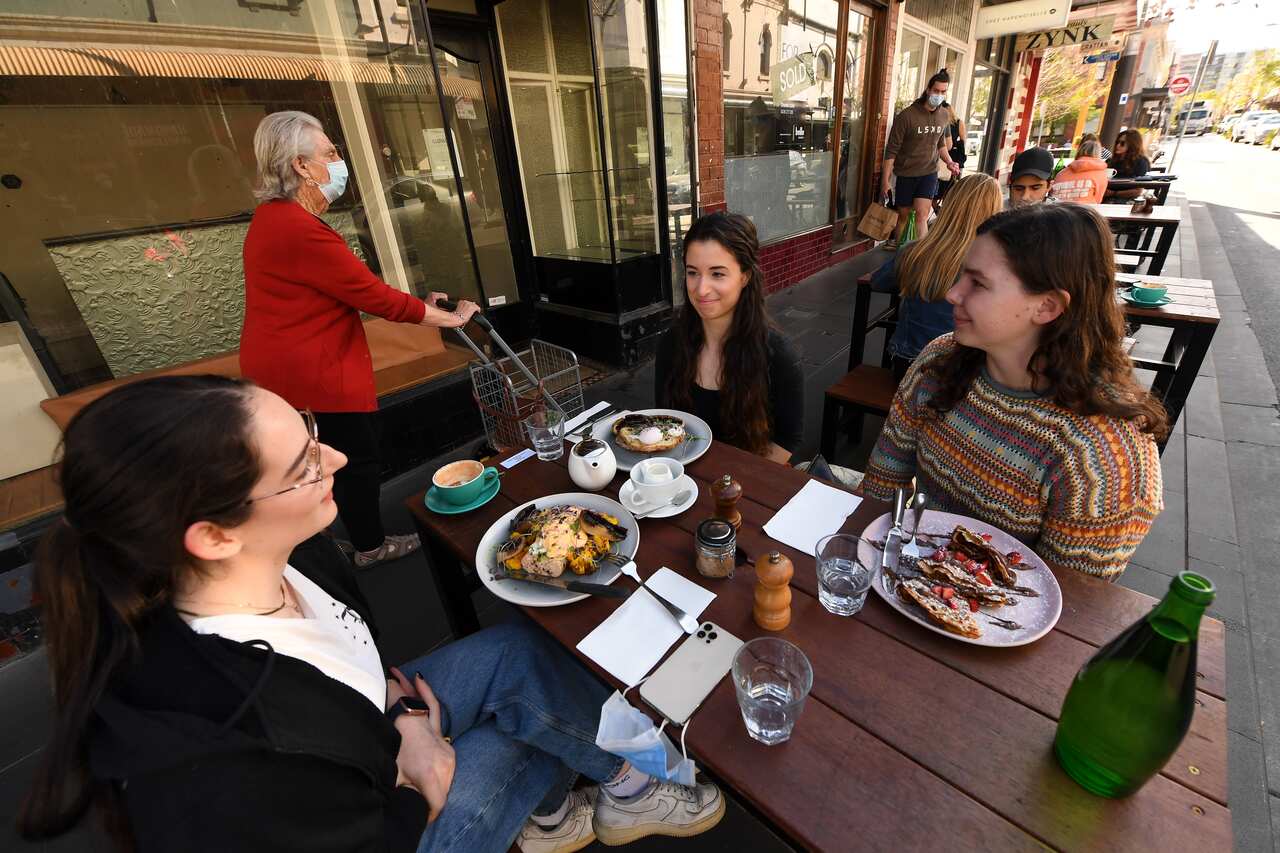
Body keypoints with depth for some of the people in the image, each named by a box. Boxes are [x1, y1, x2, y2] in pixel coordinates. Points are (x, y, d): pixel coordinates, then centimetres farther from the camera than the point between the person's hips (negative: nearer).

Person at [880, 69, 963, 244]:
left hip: (929, 173, 3)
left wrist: (949, 162, 1)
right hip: (906, 174, -3)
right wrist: (885, 180, -15)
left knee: (922, 215, -10)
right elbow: (892, 150, -13)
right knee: (903, 215, 8)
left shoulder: (945, 115, 3)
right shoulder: (907, 116, -15)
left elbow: (941, 143, 18)